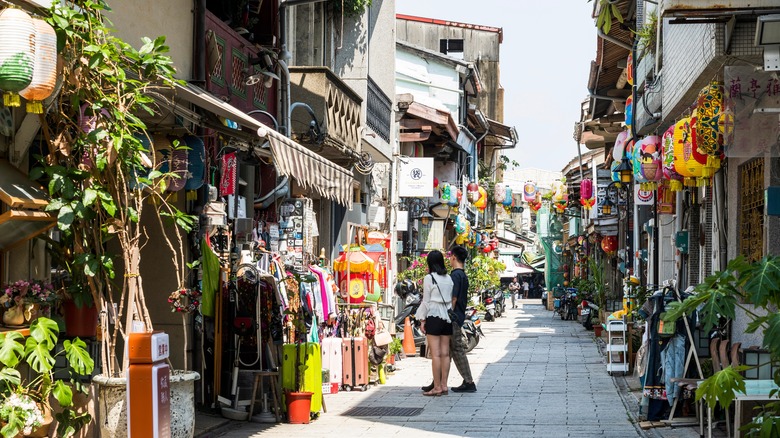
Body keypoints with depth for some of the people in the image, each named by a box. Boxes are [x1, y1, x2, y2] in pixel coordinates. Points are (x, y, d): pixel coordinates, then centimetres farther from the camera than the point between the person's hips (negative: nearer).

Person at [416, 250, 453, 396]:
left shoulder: (429, 278, -8)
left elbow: (426, 301, -7)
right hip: (447, 317, 6)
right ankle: (444, 385, 9)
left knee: (435, 354, -5)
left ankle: (437, 387, -5)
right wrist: (449, 315, 15)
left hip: (434, 315, -6)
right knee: (445, 353, 6)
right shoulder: (448, 278, 8)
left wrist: (422, 319, -1)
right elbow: (451, 299, 10)